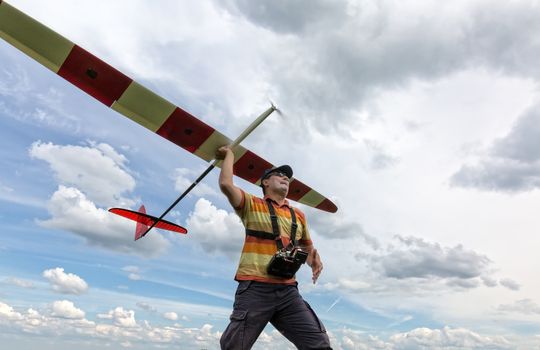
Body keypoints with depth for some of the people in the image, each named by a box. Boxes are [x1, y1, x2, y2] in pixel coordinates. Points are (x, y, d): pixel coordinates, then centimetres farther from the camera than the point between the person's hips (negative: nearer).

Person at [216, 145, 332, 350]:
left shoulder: (298, 216, 19)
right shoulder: (251, 205, 7)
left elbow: (307, 248, 30)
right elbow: (226, 184, -10)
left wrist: (314, 260, 6)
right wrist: (229, 155, 7)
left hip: (288, 290, 4)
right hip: (255, 288, -3)